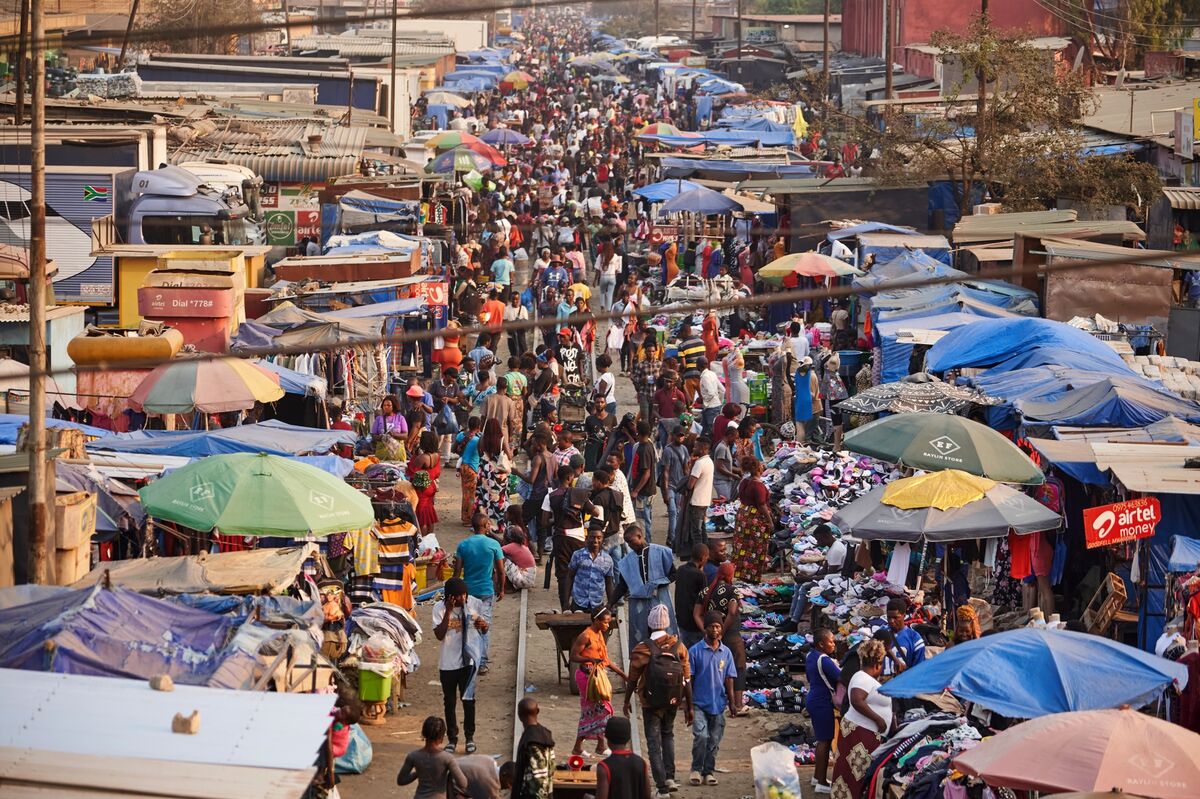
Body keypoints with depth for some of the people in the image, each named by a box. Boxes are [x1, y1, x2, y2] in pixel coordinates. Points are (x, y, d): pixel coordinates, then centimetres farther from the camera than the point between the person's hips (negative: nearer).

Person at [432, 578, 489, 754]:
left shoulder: (475, 604, -5)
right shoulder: (440, 608, -10)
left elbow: (484, 631, 7)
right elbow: (439, 635, -18)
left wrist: (484, 625, -18)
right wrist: (449, 611, -23)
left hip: (468, 660, 0)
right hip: (448, 662, 0)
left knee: (468, 700, 5)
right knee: (449, 701, 10)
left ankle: (470, 738, 19)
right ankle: (452, 739, 22)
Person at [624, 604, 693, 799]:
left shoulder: (642, 650, -16)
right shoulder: (679, 647, -7)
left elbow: (632, 680, -6)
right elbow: (687, 681, -4)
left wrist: (627, 702, 10)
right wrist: (689, 708, 6)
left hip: (651, 704, -3)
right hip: (672, 702, 3)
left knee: (654, 743, 5)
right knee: (668, 735, 26)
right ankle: (670, 777, 15)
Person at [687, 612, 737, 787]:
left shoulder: (726, 653, 5)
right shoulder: (695, 651, -4)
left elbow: (729, 679, 8)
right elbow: (689, 678, -1)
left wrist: (731, 703, 5)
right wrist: (688, 702, -3)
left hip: (718, 704, 3)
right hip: (699, 702, -3)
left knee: (714, 740, 7)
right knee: (701, 736, -15)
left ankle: (709, 771, 19)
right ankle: (696, 769, 1)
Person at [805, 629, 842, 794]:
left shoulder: (811, 655, 8)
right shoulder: (824, 660, -22)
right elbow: (841, 677, -23)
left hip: (813, 698, 10)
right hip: (823, 702, -10)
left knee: (822, 739, 20)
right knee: (825, 740, -4)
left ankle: (817, 776, 29)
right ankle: (822, 782, -2)